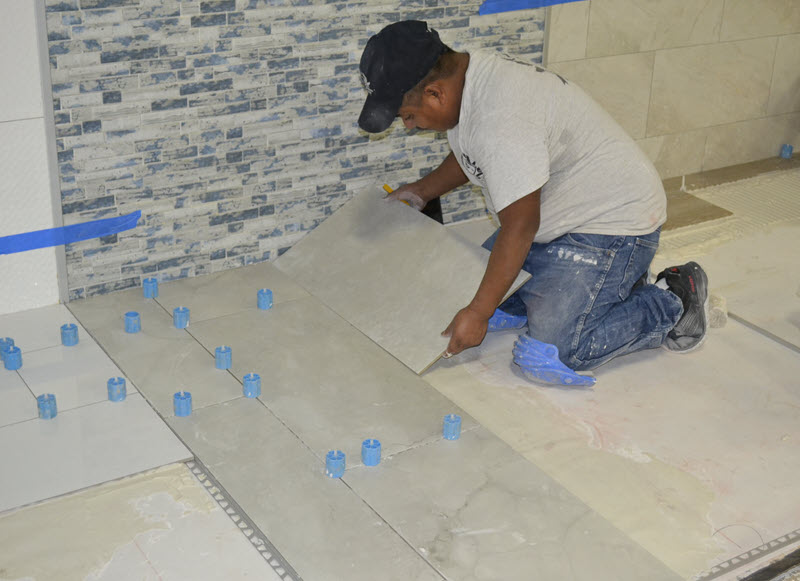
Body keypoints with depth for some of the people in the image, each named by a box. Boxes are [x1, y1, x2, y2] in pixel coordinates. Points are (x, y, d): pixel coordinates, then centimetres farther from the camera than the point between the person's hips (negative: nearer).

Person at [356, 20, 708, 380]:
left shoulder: (503, 120, -33)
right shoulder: (462, 76, -2)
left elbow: (519, 226, -29)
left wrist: (477, 314, -25)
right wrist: (421, 192, 19)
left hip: (613, 222, -10)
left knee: (558, 348, -15)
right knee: (482, 282, 11)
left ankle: (675, 302, 4)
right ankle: (614, 283, 17)